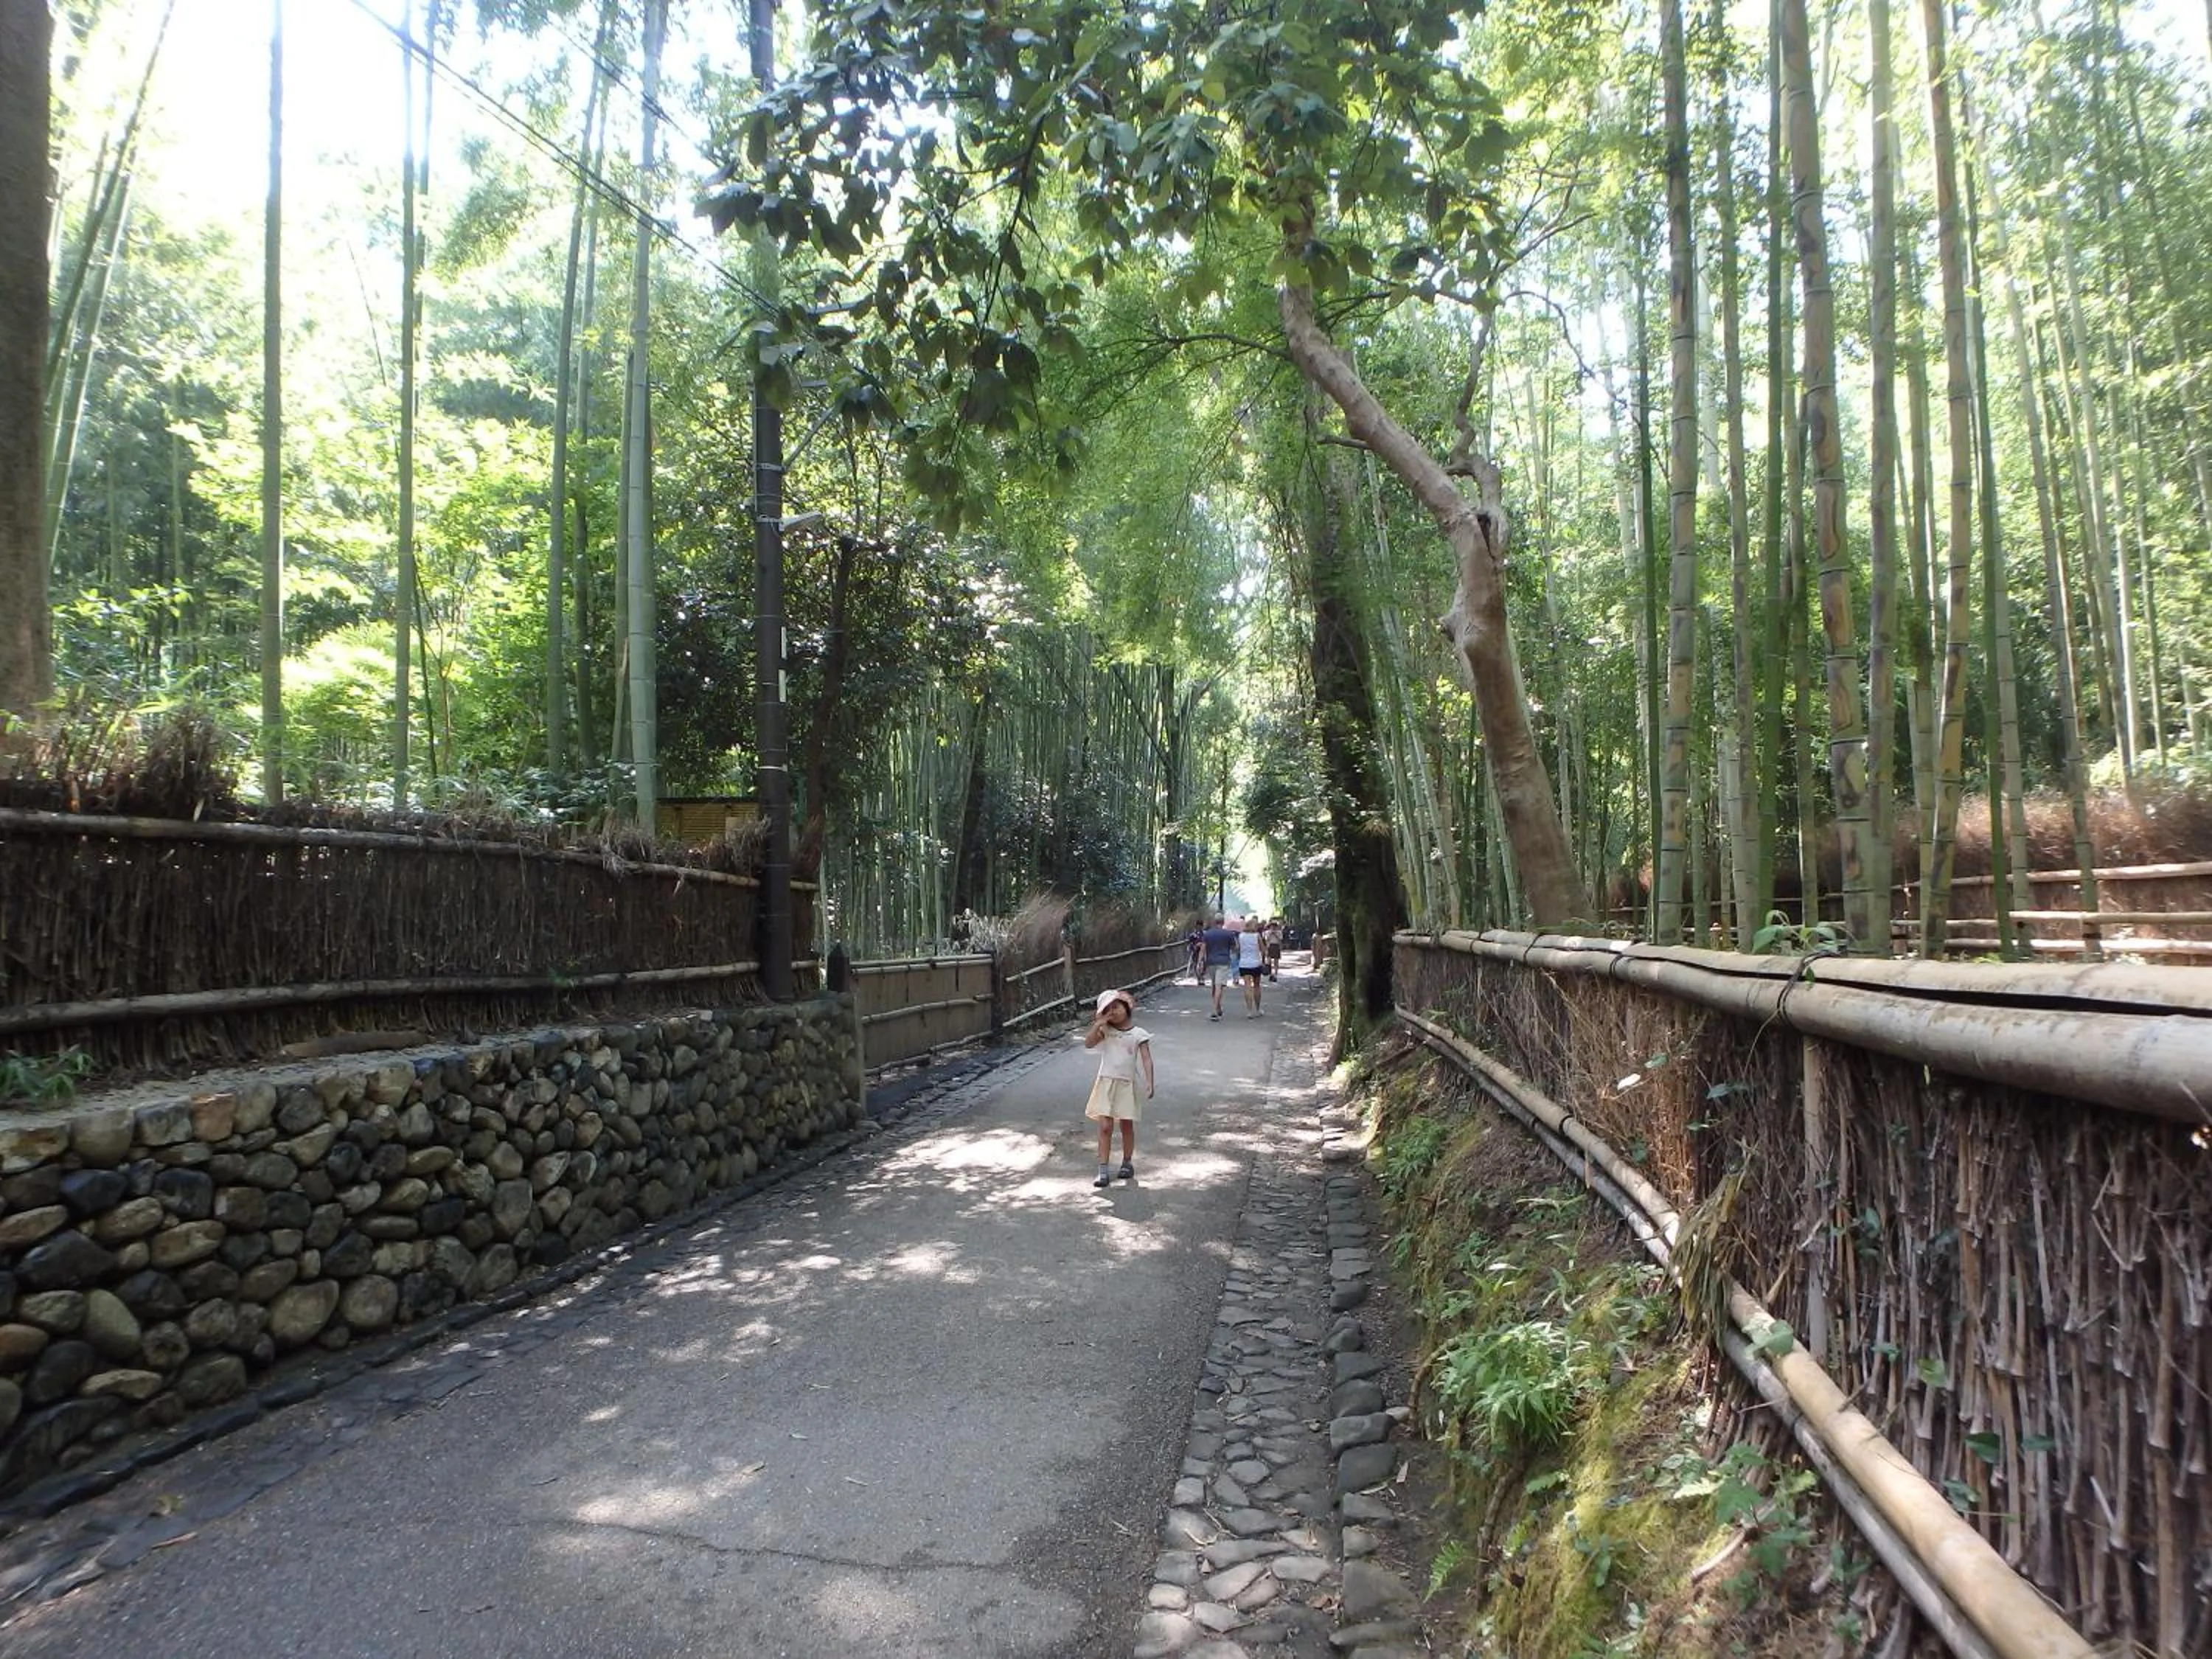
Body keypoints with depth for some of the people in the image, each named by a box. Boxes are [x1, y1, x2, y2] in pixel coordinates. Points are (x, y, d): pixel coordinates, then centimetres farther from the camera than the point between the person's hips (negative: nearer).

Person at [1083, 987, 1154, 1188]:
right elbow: (1088, 1043, -13)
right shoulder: (1106, 1031, 1)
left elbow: (1146, 1060, -8)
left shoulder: (1138, 1034, -4)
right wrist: (1098, 1024, -20)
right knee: (1105, 1127, -4)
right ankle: (1103, 1170, -2)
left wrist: (1149, 1083, -18)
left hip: (1126, 1085, -1)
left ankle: (1127, 1163, 30)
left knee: (1127, 1126, 11)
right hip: (1106, 1083, 1)